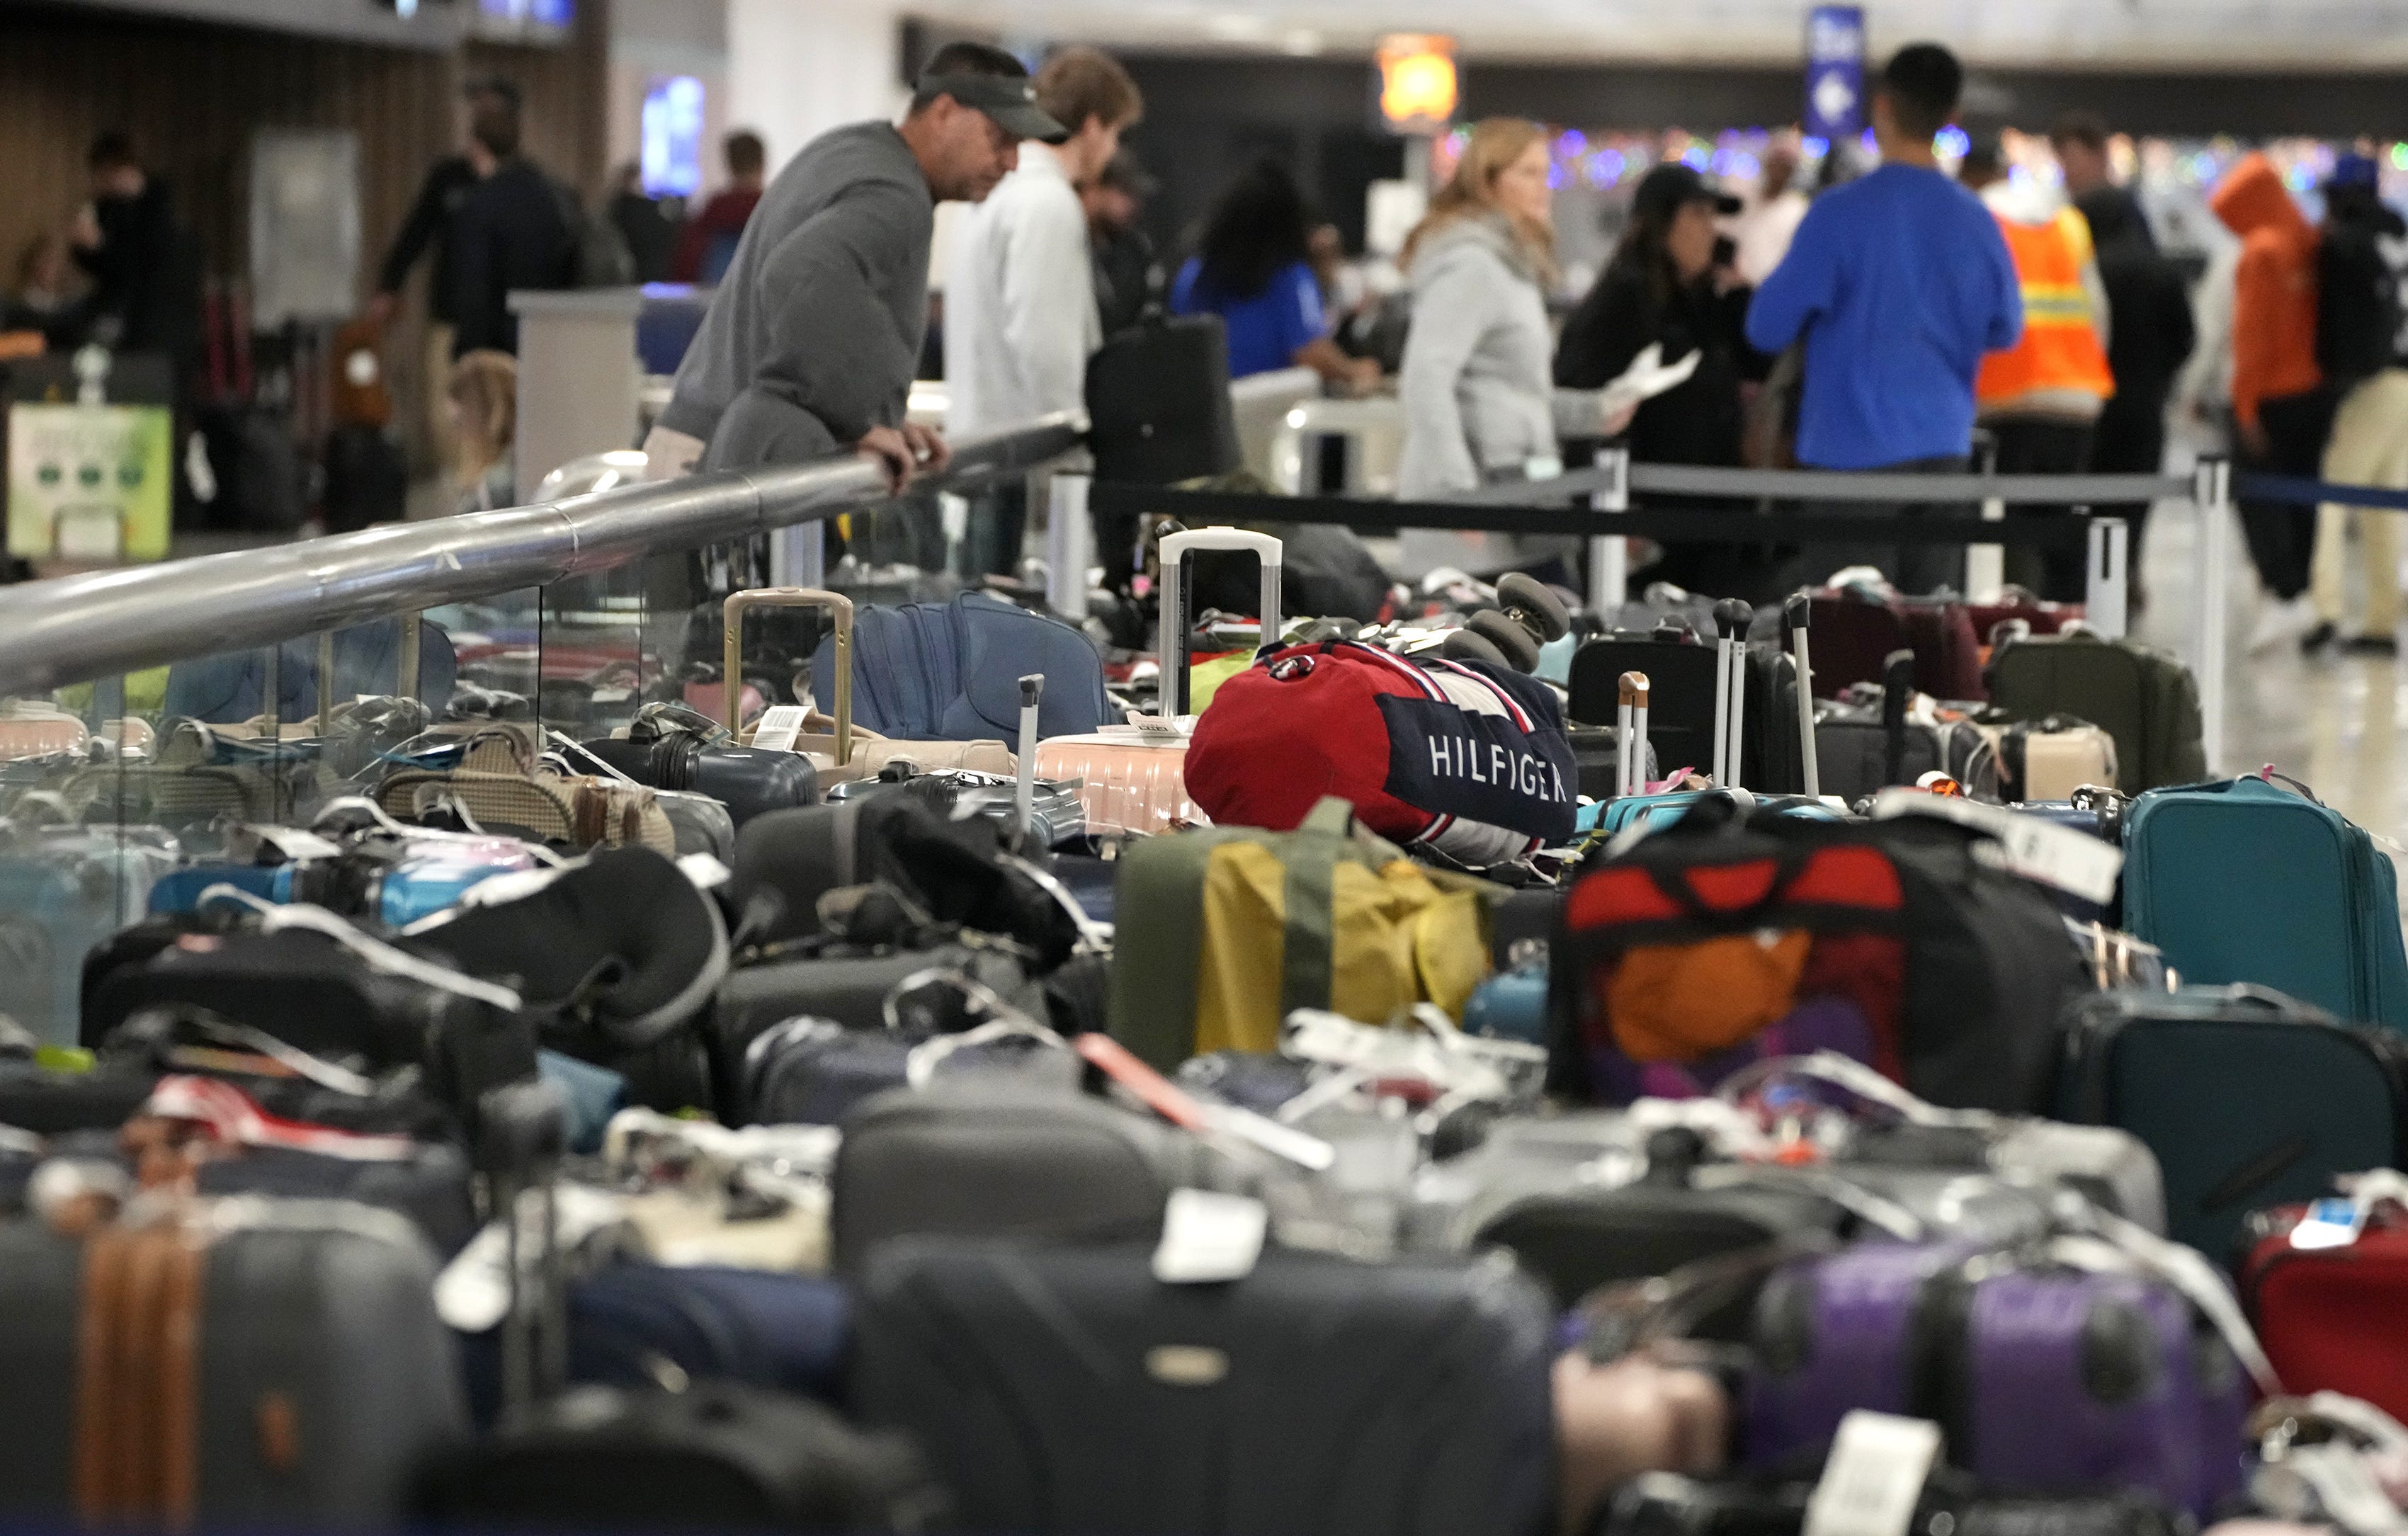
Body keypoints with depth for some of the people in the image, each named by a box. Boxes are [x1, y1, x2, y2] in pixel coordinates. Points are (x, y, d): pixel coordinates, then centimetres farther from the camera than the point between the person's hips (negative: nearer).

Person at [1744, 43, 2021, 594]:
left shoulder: (1840, 213, -11)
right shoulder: (1974, 219, 1)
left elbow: (1767, 328, -8)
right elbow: (2005, 329, 15)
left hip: (1855, 449, -4)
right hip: (1943, 445, 4)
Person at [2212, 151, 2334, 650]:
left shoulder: (2261, 250, -15)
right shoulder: (2311, 242, 6)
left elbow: (2253, 332, -17)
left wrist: (2246, 402, -14)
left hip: (2273, 393, -7)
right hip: (2319, 388, 7)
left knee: (2257, 495, -2)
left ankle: (2286, 594, -13)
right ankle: (2302, 587, 17)